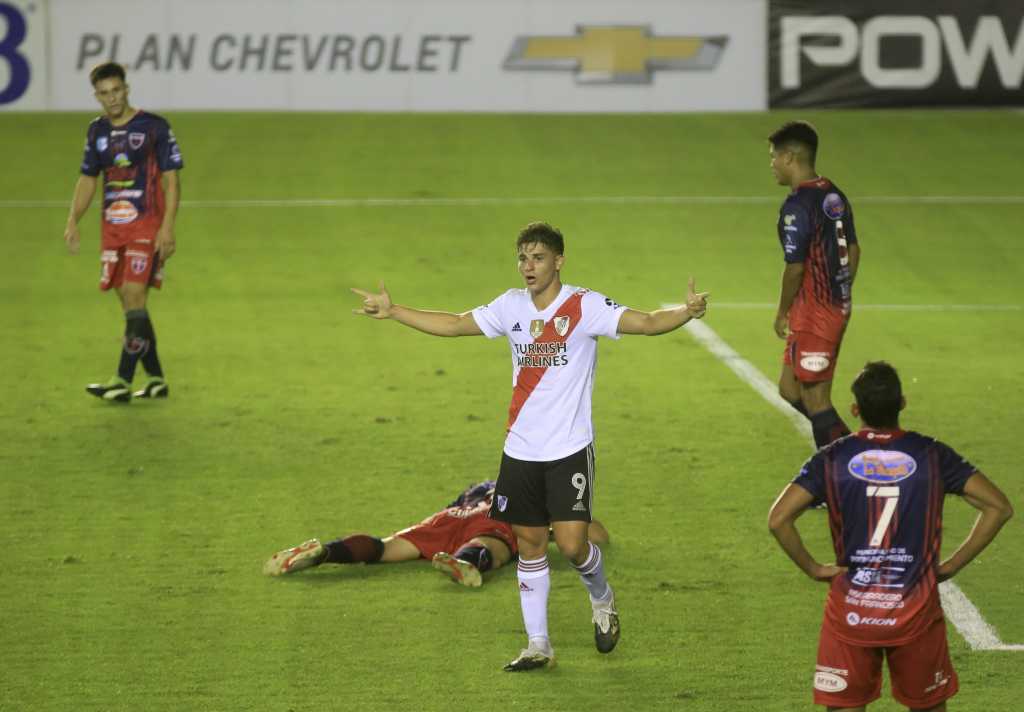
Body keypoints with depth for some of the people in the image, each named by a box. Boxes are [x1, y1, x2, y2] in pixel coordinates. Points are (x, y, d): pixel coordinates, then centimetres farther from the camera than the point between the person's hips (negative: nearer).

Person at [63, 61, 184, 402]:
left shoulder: (154, 127, -6)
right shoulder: (97, 131, 11)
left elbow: (171, 180, -6)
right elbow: (87, 179, 19)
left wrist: (167, 228, -15)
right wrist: (73, 221, 6)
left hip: (146, 227, -6)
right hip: (113, 229, 6)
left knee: (134, 298, -14)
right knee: (131, 305, 6)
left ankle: (123, 382, -17)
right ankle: (156, 380, 15)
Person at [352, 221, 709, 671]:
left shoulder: (584, 307, -10)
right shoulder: (512, 307, 5)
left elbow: (647, 322, -20)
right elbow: (455, 325, 16)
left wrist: (685, 312, -40)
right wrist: (393, 311, 13)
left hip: (570, 449, -5)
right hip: (521, 449, 5)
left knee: (571, 543, -12)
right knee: (529, 545, 8)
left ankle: (601, 600, 21)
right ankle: (538, 646, 17)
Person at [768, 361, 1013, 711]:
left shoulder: (832, 459, -4)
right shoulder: (933, 456, -2)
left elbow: (778, 519, -14)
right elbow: (998, 507, -4)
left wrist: (813, 568, -1)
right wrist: (951, 565, 0)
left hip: (851, 613, 0)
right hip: (917, 613, 1)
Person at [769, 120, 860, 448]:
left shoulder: (797, 205, -18)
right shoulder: (835, 196, 9)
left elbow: (795, 267, -19)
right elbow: (853, 250, 16)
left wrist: (782, 313, -6)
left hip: (813, 315, -9)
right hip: (838, 309, 9)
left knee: (815, 401, -1)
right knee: (790, 389, 16)